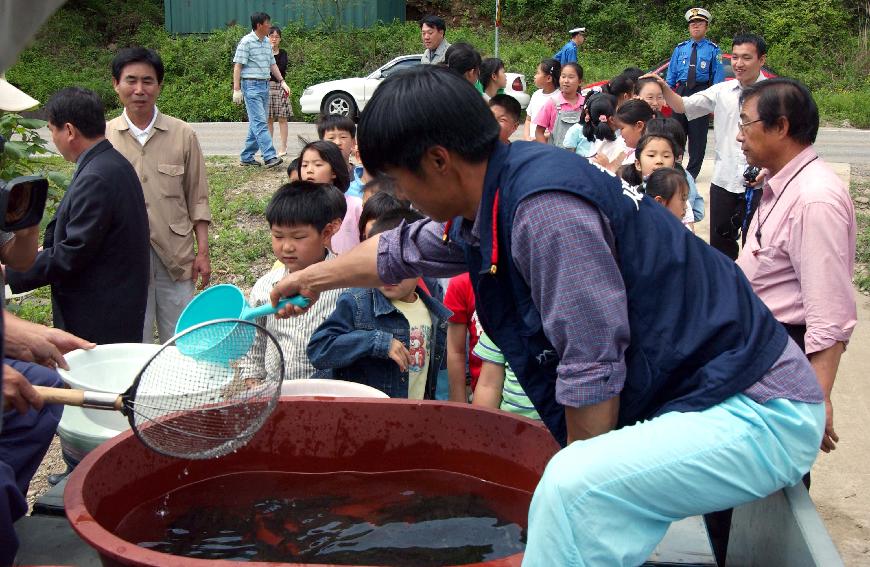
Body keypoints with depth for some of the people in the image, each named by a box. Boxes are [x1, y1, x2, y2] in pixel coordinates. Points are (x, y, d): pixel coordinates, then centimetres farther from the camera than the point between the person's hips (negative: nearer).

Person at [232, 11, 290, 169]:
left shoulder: (267, 42, 14)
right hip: (251, 85, -8)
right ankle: (269, 157, -21)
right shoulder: (246, 42, -9)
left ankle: (247, 157, 15)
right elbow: (238, 66, -11)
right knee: (260, 122, -13)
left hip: (265, 85, 8)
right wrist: (236, 89, -16)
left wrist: (282, 82, 14)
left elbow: (272, 64, 23)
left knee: (257, 123, 9)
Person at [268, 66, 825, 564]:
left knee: (575, 488, -29)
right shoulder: (484, 206, 7)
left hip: (759, 411, -10)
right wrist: (310, 278, 42)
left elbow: (591, 372, -23)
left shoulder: (545, 208, -23)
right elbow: (400, 251, 27)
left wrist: (580, 484, -8)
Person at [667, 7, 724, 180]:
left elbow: (718, 76, -5)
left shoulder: (713, 50, -2)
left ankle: (692, 171, 12)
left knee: (698, 135, 3)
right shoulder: (680, 48, 9)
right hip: (681, 92, 4)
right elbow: (671, 73, 12)